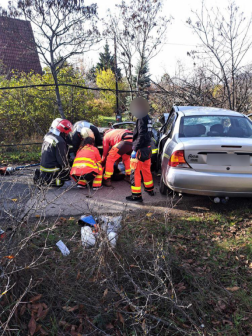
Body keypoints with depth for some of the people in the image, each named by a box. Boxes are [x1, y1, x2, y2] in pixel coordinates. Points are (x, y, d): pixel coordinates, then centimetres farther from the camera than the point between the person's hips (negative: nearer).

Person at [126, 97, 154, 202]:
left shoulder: (141, 119, -18)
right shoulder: (148, 118, 12)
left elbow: (141, 136, -24)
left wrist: (135, 149, -23)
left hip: (141, 150, -10)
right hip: (147, 148, 10)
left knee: (136, 172, -2)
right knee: (146, 170, 23)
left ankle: (136, 195, 3)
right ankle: (150, 189, 38)